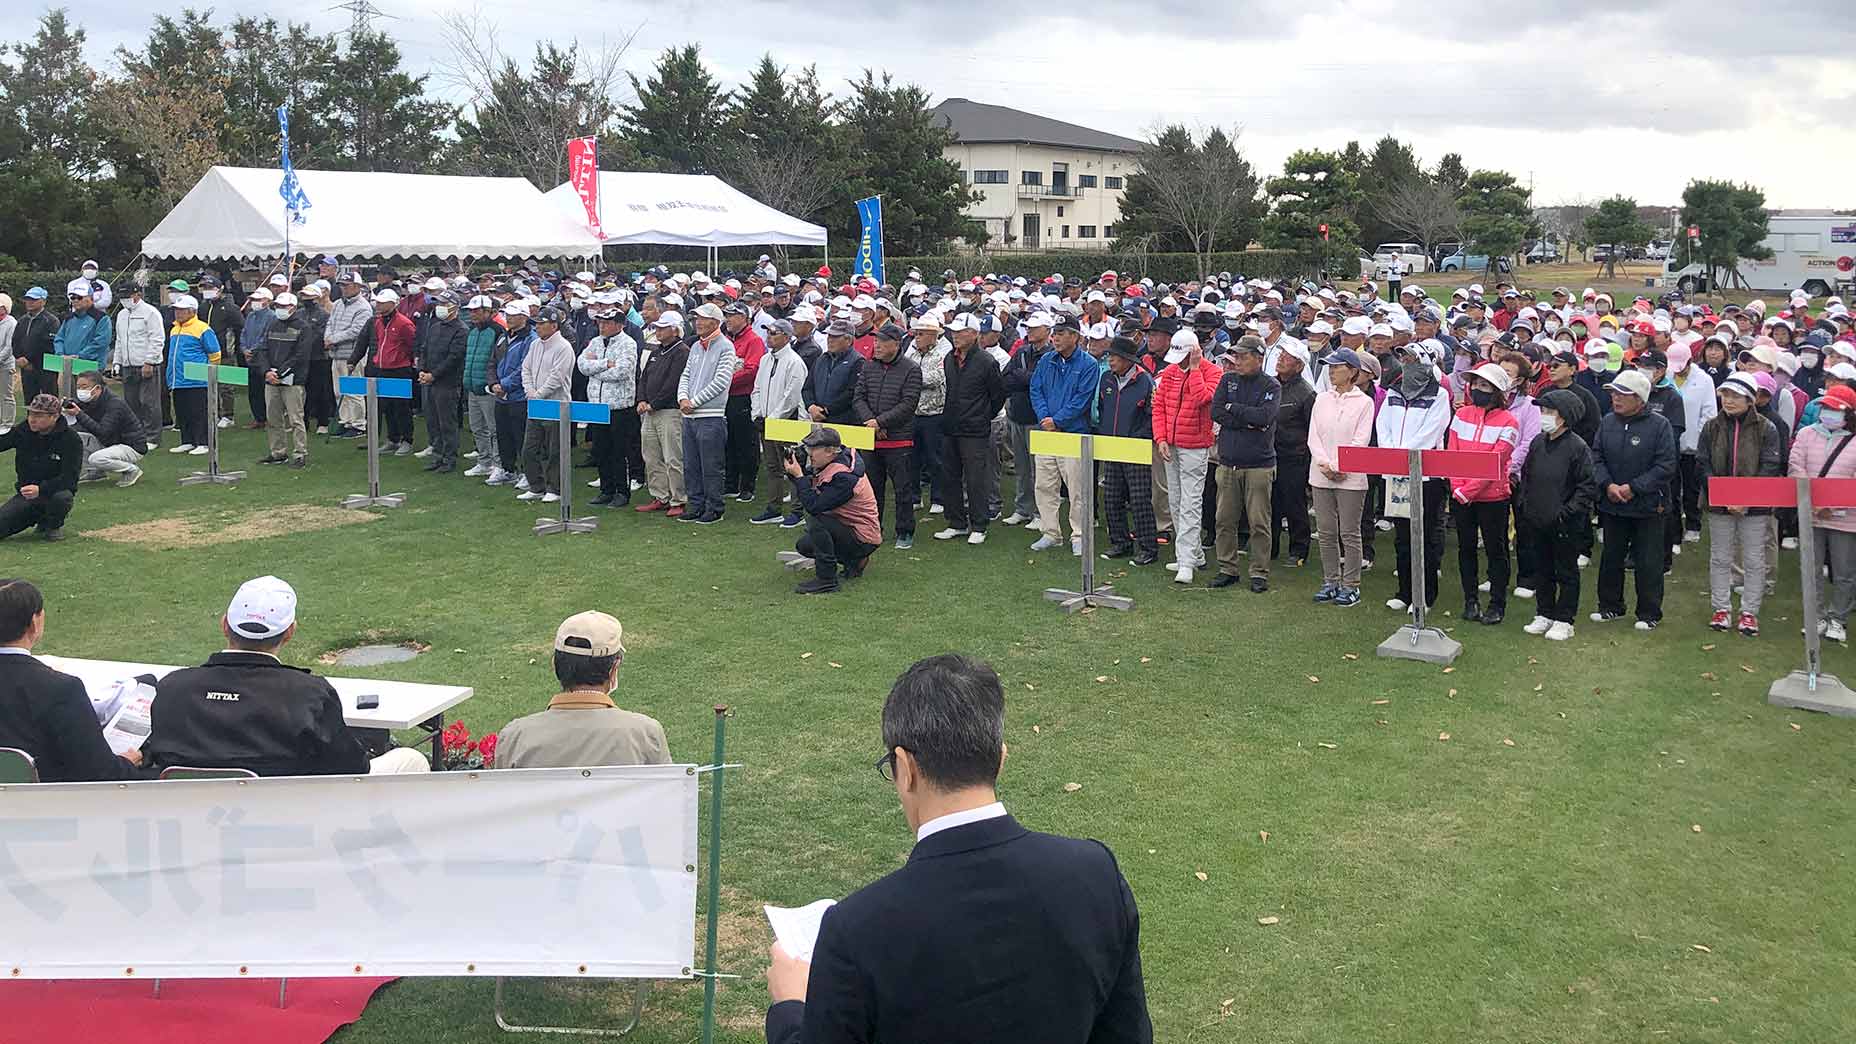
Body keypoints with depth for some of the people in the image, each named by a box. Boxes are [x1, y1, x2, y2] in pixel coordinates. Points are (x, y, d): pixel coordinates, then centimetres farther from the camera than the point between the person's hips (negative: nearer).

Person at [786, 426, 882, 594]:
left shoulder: (844, 477, -29)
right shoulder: (831, 464, 1)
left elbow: (814, 506, -32)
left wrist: (799, 476, -25)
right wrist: (794, 471, -10)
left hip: (864, 539, -10)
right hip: (849, 527, 10)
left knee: (816, 521, -30)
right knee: (803, 546, 15)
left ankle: (826, 579, -23)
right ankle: (854, 561, 21)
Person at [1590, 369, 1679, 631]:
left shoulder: (1659, 425, -11)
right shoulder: (1607, 422, 1)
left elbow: (1666, 465, -14)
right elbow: (1596, 457, 2)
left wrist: (1633, 487, -18)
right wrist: (1608, 485, -14)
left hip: (1647, 506, -4)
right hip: (1612, 504, 4)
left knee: (1648, 562, 3)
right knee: (1611, 558, 15)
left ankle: (1649, 613, 15)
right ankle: (1610, 606, 30)